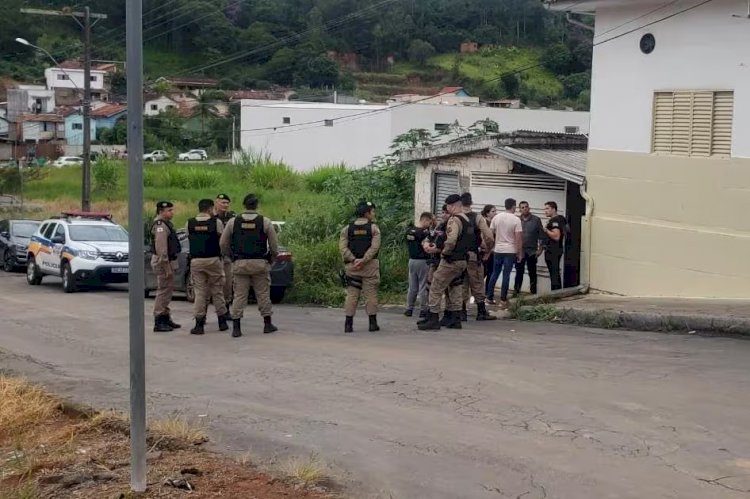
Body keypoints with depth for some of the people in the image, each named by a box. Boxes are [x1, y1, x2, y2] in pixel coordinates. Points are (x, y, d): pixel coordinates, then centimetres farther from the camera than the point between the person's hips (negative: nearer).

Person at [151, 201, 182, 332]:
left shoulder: (166, 224, 16)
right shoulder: (160, 226, -17)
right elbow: (161, 249, -23)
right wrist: (166, 266, -24)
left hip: (168, 261, 11)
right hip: (163, 262, -11)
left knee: (167, 290, 16)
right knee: (163, 290, -8)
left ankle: (165, 318, 26)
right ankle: (158, 322, -6)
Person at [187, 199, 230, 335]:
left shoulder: (190, 223, 1)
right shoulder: (216, 222, -6)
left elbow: (189, 239, 7)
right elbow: (222, 240, 0)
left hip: (196, 261, 1)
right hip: (213, 260, -1)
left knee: (200, 292, 4)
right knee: (217, 291, 10)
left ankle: (199, 324, -1)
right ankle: (222, 322, 17)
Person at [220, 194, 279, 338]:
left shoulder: (233, 222, 1)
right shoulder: (265, 222, -2)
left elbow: (223, 244, 5)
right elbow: (274, 246, 1)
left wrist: (232, 256, 20)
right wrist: (272, 259, 18)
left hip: (240, 263, 1)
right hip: (260, 263, -1)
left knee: (239, 295, 3)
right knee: (263, 294, 9)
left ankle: (236, 327, 0)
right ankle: (268, 324, 16)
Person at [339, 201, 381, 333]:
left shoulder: (347, 229, 8)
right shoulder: (373, 228, -1)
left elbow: (343, 248, -3)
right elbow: (374, 247, -12)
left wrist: (354, 260, -9)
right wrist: (363, 260, -14)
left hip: (352, 266, 2)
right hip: (370, 266, -2)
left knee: (351, 295, 3)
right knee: (371, 294, 4)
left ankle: (348, 324, 0)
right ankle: (373, 323, 6)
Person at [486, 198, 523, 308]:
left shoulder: (496, 217, 2)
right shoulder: (516, 220, -9)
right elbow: (518, 238, -11)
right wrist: (519, 253, -3)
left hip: (498, 250, 4)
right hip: (510, 251, -4)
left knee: (495, 274, 12)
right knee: (506, 275, -1)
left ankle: (490, 297, 15)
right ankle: (503, 299, 0)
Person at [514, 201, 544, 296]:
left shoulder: (536, 220, 1)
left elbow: (541, 235, 0)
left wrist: (539, 248, -5)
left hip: (532, 251, -1)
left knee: (532, 273, 5)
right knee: (519, 273, 5)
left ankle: (533, 292, 11)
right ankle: (516, 291, 12)